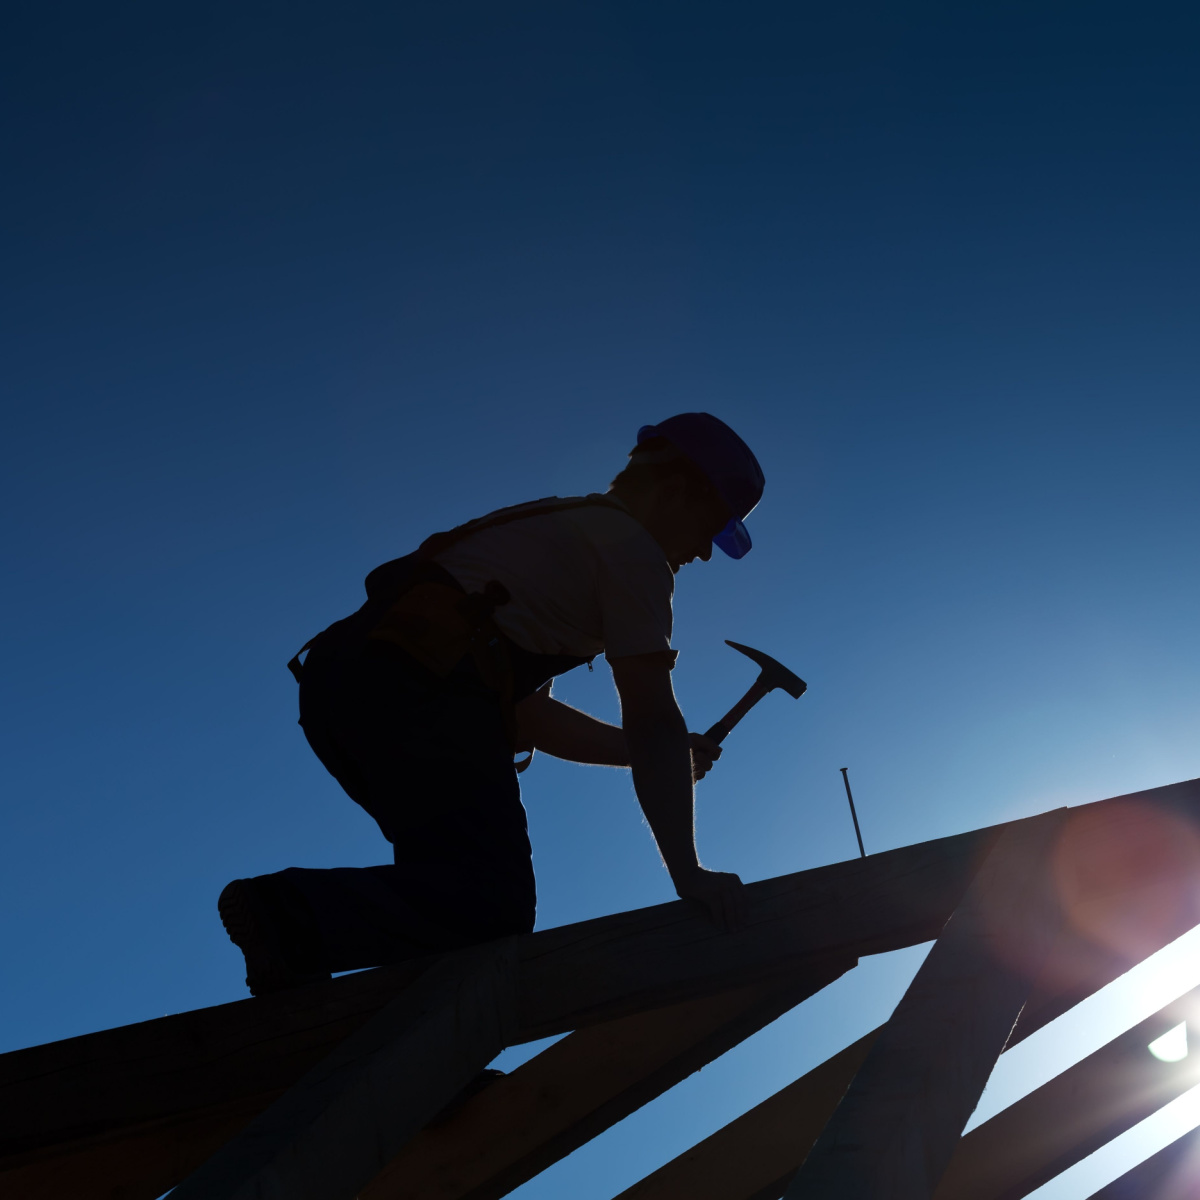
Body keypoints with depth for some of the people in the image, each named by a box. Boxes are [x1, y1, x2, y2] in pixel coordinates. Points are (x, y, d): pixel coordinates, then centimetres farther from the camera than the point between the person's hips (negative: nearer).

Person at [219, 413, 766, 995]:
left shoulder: (553, 525, 34)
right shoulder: (632, 547, 7)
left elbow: (528, 714, 34)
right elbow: (654, 724, -2)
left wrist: (663, 752, 32)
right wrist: (688, 873, 0)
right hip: (417, 691, -10)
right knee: (494, 915, -13)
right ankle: (292, 914, -24)